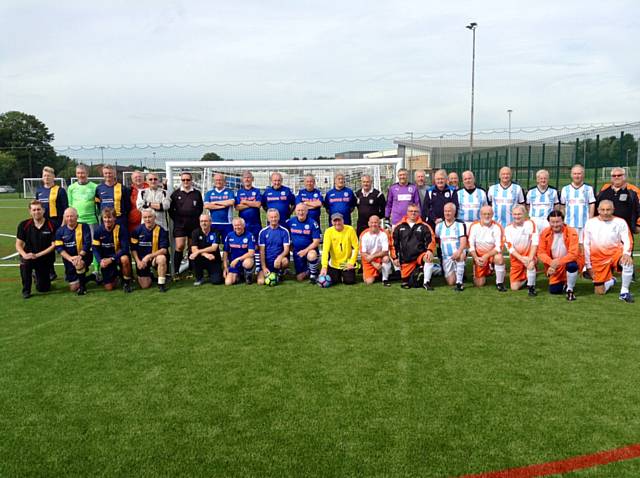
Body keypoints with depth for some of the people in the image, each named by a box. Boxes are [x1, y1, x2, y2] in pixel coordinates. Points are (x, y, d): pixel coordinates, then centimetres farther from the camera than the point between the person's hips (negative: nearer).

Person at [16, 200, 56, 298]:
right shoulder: (24, 225, -6)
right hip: (29, 255, 0)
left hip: (45, 259, 0)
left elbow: (54, 245, -13)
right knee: (25, 262, -37)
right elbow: (18, 245, -5)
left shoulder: (51, 226, -12)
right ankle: (26, 290, -13)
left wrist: (37, 255, -22)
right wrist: (24, 255, -26)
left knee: (43, 288, 3)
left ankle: (37, 276, 42)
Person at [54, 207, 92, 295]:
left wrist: (79, 256, -29)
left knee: (79, 264, -39)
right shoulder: (60, 231, -1)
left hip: (84, 255, -3)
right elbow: (59, 248, -8)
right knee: (73, 288, 2)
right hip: (69, 258, 3)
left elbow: (87, 244, -15)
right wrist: (70, 258, -24)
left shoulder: (84, 227, -9)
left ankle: (83, 285, -13)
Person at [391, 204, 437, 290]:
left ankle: (426, 282, -19)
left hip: (420, 255, -1)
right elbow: (394, 243, 10)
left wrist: (429, 250, -23)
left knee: (429, 259, -35)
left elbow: (431, 240, -4)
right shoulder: (399, 227, 5)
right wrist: (395, 257, 5)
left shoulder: (424, 226, 2)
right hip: (406, 260, 1)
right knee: (406, 283, -1)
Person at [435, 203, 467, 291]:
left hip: (459, 254, -3)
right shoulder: (439, 225, 10)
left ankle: (459, 282, -31)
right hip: (446, 257, 3)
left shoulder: (460, 224, -3)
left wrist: (458, 252, -32)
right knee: (451, 282, -6)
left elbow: (463, 241, -14)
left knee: (460, 256, -40)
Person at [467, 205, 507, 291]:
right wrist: (476, 258, -19)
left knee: (499, 258, -38)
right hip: (479, 256, 1)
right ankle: (486, 272, 31)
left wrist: (486, 256, -27)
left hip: (492, 254, -1)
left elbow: (499, 247, -15)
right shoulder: (474, 226, -8)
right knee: (479, 284, -5)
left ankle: (499, 283, -16)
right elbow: (470, 245, -5)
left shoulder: (497, 227, -12)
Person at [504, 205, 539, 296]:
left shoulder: (530, 224, -8)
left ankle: (531, 287, -14)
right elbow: (510, 247, -8)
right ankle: (524, 279, 32)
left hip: (529, 254, -2)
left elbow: (535, 242, -16)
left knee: (530, 264, -39)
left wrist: (530, 258, -28)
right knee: (514, 287, -3)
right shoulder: (508, 228, -3)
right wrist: (522, 258, -21)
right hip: (516, 258, 2)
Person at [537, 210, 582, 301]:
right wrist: (551, 263, -29)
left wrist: (557, 262, -34)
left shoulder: (571, 232, -21)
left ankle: (570, 290, -12)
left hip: (570, 261, -3)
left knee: (571, 266, -39)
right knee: (553, 290, -3)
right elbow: (541, 252, -11)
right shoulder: (544, 233, -11)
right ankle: (564, 283, 34)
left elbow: (573, 254, -26)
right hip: (555, 266, 3)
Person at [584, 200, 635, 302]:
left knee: (628, 262, -37)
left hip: (615, 253, -1)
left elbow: (627, 241, -10)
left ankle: (624, 292, -18)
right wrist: (588, 265, 3)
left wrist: (626, 253, -32)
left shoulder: (620, 222, -3)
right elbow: (586, 245, 4)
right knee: (599, 292, 0)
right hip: (598, 259, 1)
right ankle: (610, 281, 36)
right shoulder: (590, 223, 0)